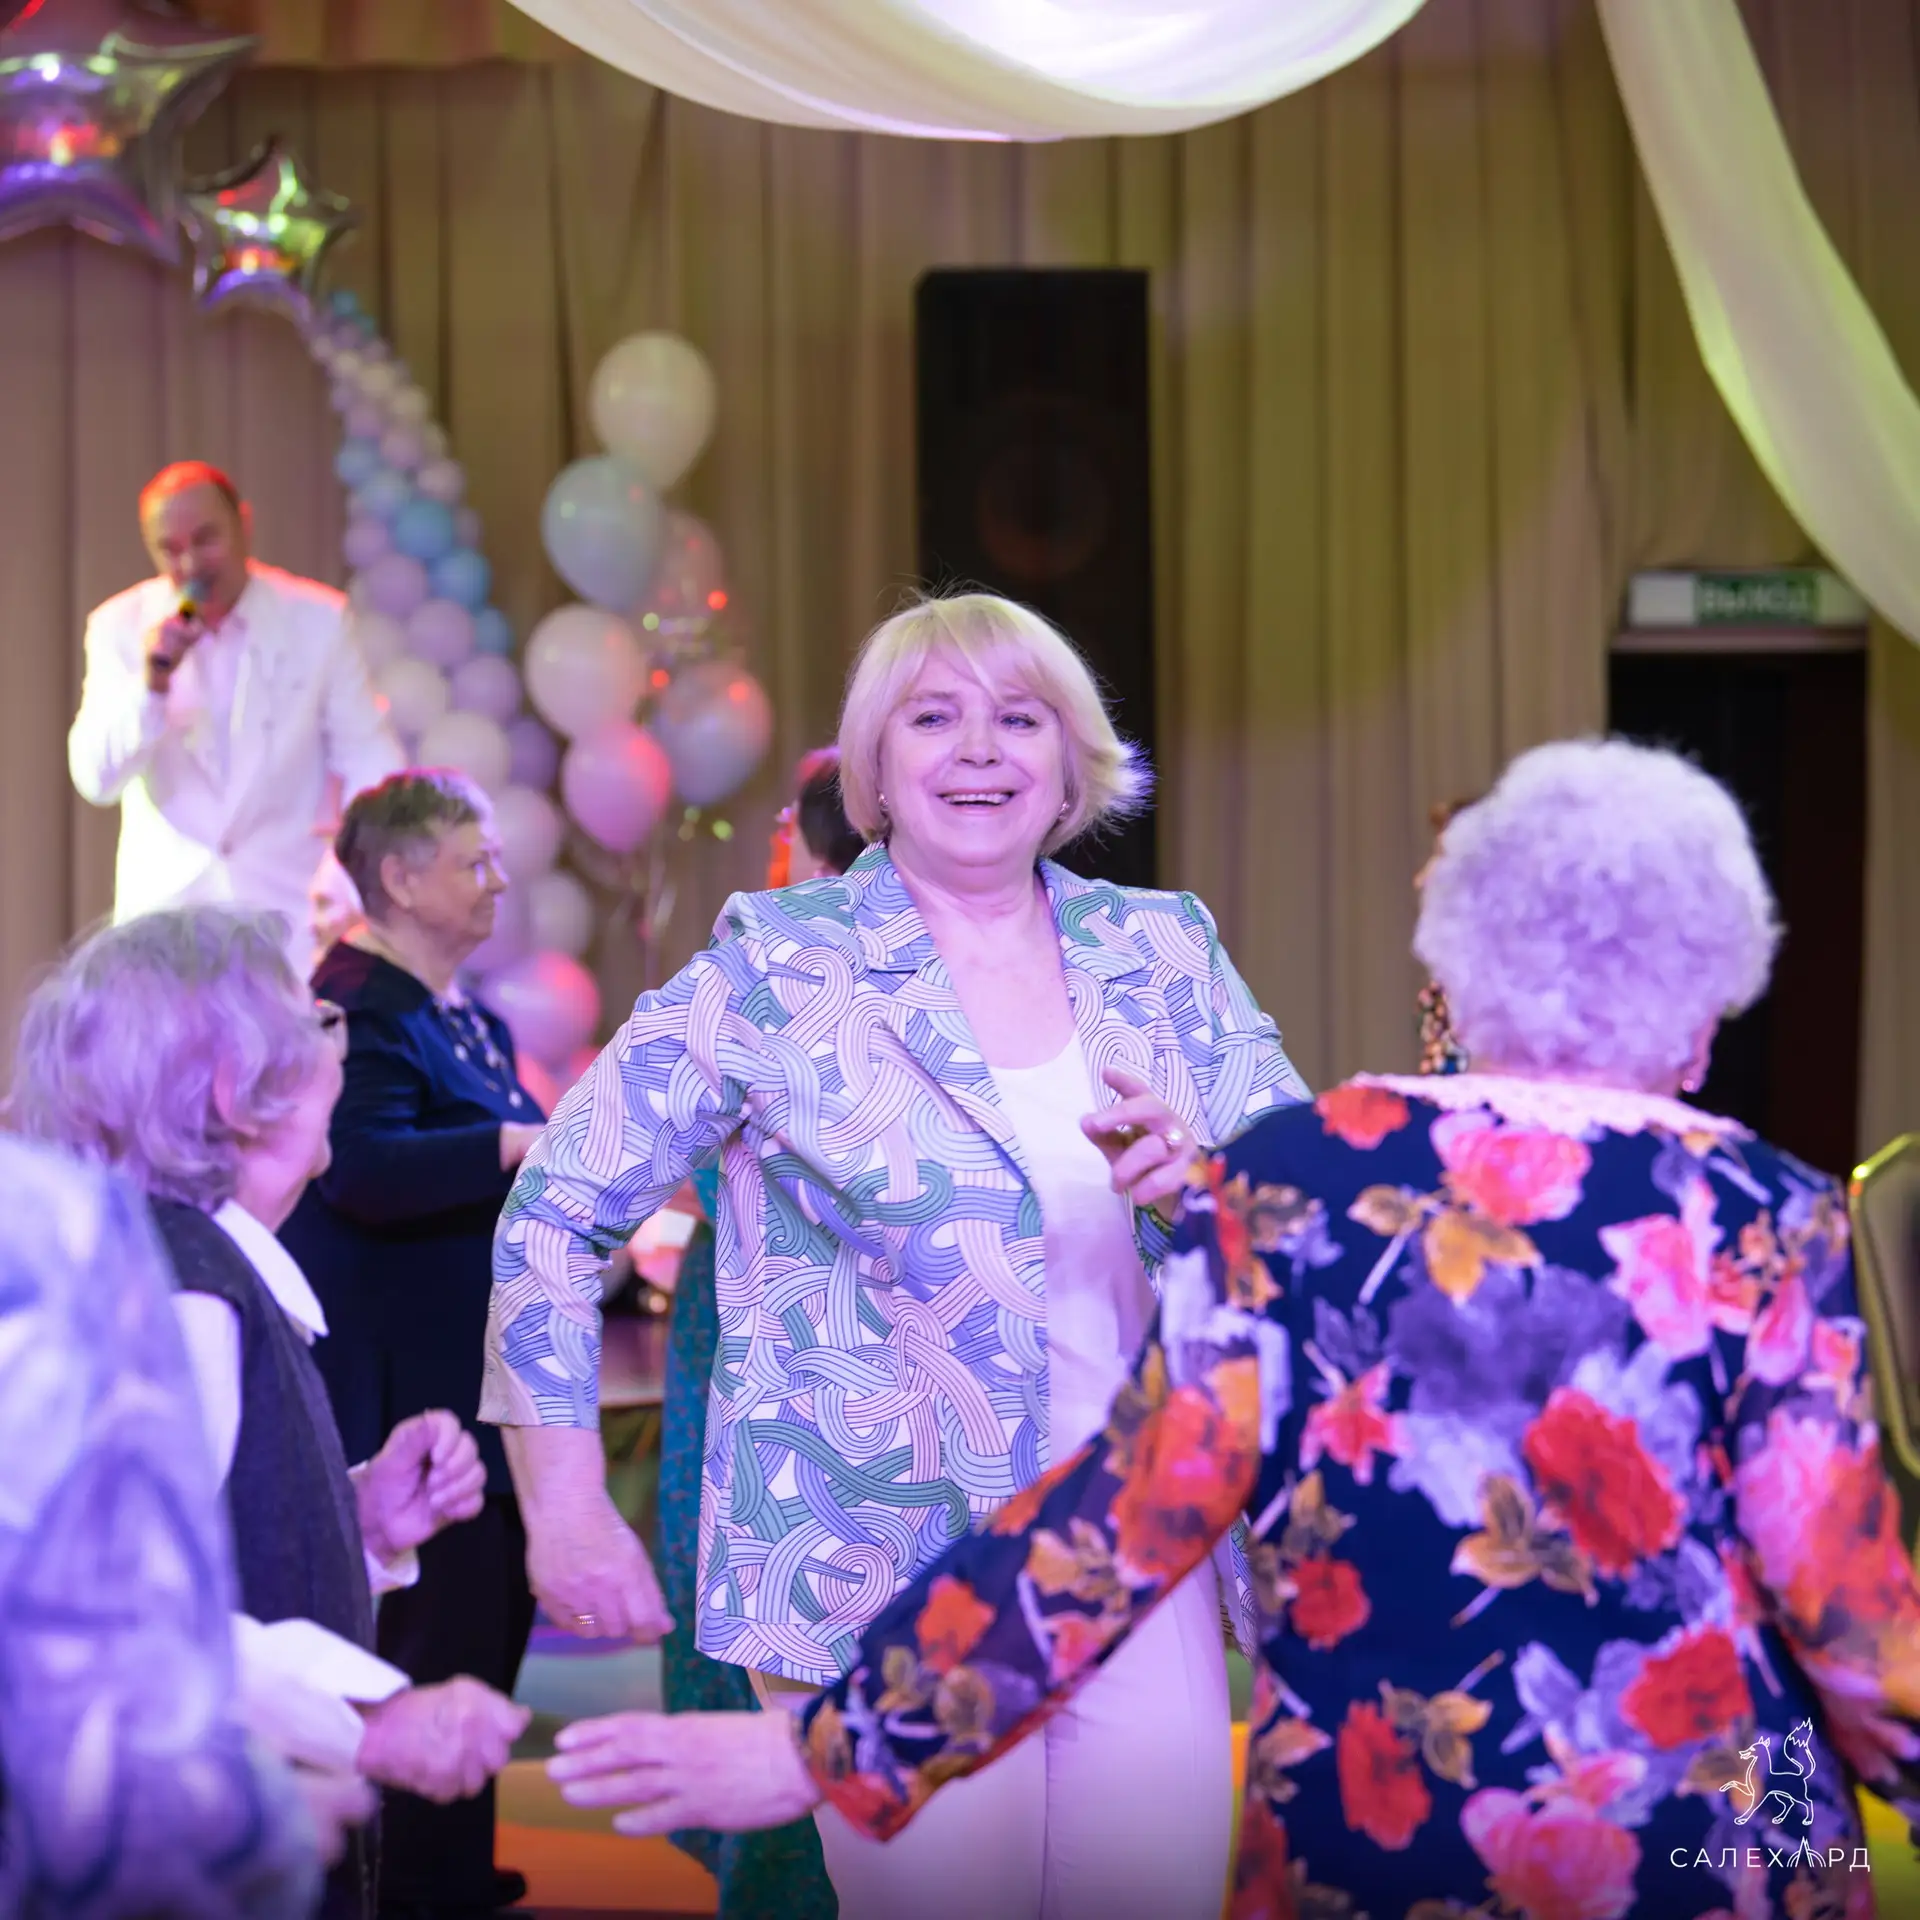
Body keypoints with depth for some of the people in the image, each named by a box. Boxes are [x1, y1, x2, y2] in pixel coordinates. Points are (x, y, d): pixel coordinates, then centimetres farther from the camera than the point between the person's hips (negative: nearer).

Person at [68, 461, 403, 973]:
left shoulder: (319, 620, 1)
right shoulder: (119, 627, 2)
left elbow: (369, 764, 4)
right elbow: (95, 781, -3)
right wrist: (151, 682, -17)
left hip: (290, 909, -1)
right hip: (165, 908, 1)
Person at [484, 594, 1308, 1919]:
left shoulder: (1163, 953, 8)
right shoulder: (778, 971, -2)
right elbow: (558, 1212, 0)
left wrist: (1202, 1180, -14)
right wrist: (564, 1507, -6)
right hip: (890, 1596, -3)